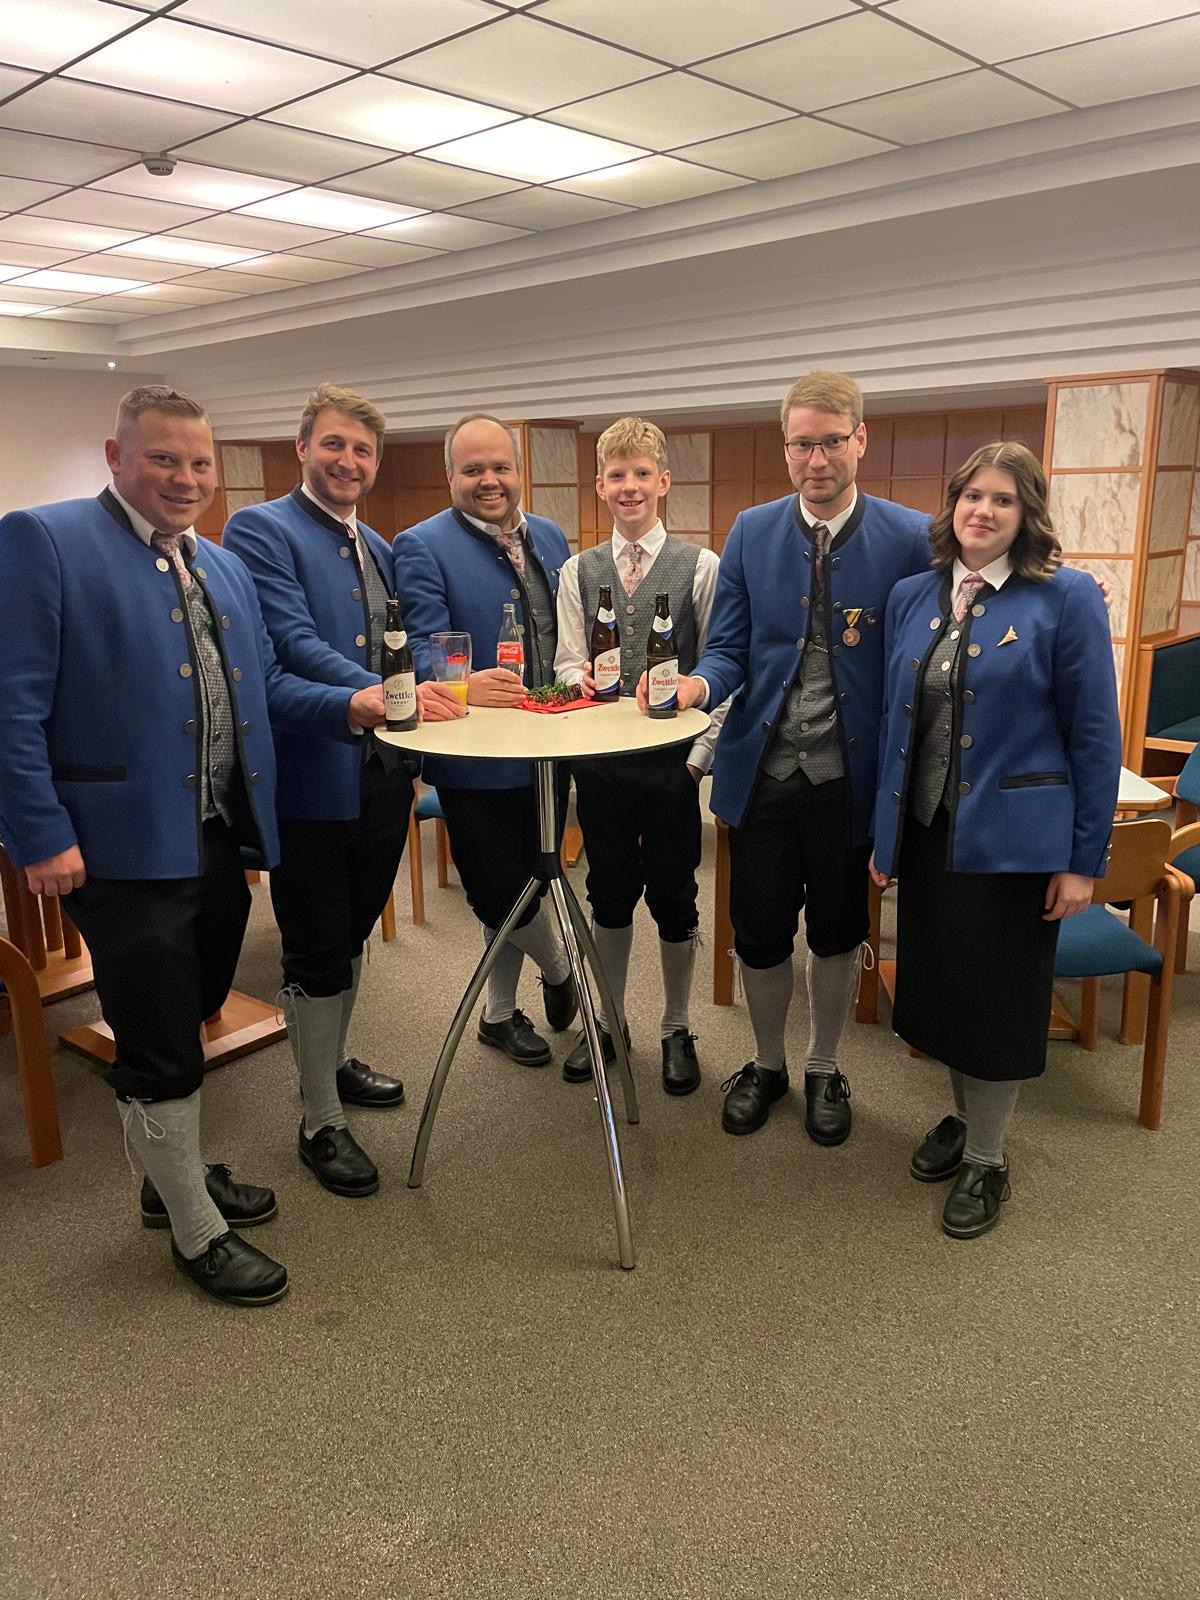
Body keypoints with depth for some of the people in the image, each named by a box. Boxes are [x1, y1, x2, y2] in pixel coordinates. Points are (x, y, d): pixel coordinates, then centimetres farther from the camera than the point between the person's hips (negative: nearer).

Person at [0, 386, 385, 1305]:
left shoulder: (225, 567, 16)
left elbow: (263, 686, 15)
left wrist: (351, 707, -2)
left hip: (222, 841, 7)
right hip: (128, 844, -7)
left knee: (186, 1025, 21)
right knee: (160, 1050, 5)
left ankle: (176, 1175, 41)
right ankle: (198, 1233, 22)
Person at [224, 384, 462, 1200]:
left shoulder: (379, 548, 15)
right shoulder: (261, 530, -9)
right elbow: (294, 643, -21)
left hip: (383, 774, 7)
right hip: (312, 776, -7)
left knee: (351, 935, 21)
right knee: (318, 952, 4)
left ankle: (333, 1061, 41)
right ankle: (321, 1122, 18)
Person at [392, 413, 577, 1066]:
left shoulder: (549, 538, 11)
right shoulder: (422, 547, -10)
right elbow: (423, 646, -19)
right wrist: (465, 683, -38)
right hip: (478, 759, -6)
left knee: (523, 884, 16)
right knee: (504, 890, 0)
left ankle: (500, 1014, 36)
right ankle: (561, 971, 32)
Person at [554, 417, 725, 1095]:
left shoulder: (702, 567, -3)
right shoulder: (579, 571, 6)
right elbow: (567, 665, 7)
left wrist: (701, 754, -9)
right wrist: (582, 676, -15)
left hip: (673, 761, -2)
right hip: (600, 760, 3)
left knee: (674, 897, 9)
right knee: (610, 892, 14)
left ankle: (677, 1029, 27)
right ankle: (609, 1021, 31)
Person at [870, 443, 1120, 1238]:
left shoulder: (1066, 597, -9)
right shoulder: (912, 597, 5)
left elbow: (1095, 736, -8)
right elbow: (896, 720, 10)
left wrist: (1085, 859, -8)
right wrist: (882, 829, 9)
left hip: (1013, 836, -4)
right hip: (925, 832, 5)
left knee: (997, 995, 8)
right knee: (938, 985, 16)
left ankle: (987, 1158, 27)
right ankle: (965, 1117, 39)